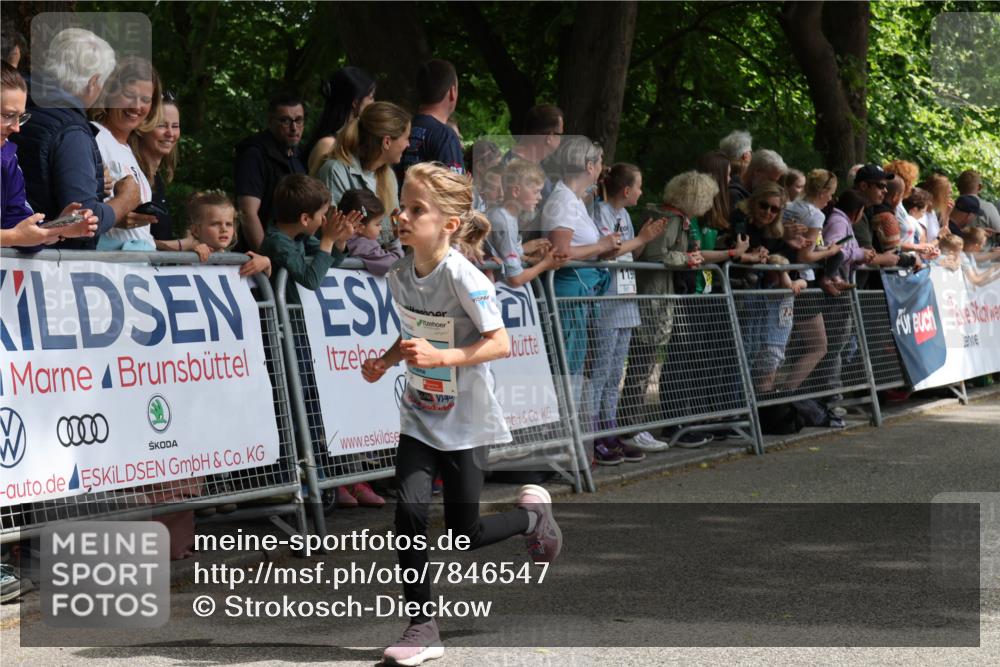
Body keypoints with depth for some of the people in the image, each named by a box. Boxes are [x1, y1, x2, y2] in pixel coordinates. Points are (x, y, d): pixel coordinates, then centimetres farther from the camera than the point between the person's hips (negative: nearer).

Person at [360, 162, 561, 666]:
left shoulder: (463, 278, -21)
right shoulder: (400, 276, -2)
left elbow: (500, 344, -22)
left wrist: (441, 357, -33)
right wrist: (387, 361, -5)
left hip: (464, 422, -5)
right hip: (418, 417, 5)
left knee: (465, 536, 4)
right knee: (410, 511, -14)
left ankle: (532, 513, 35)